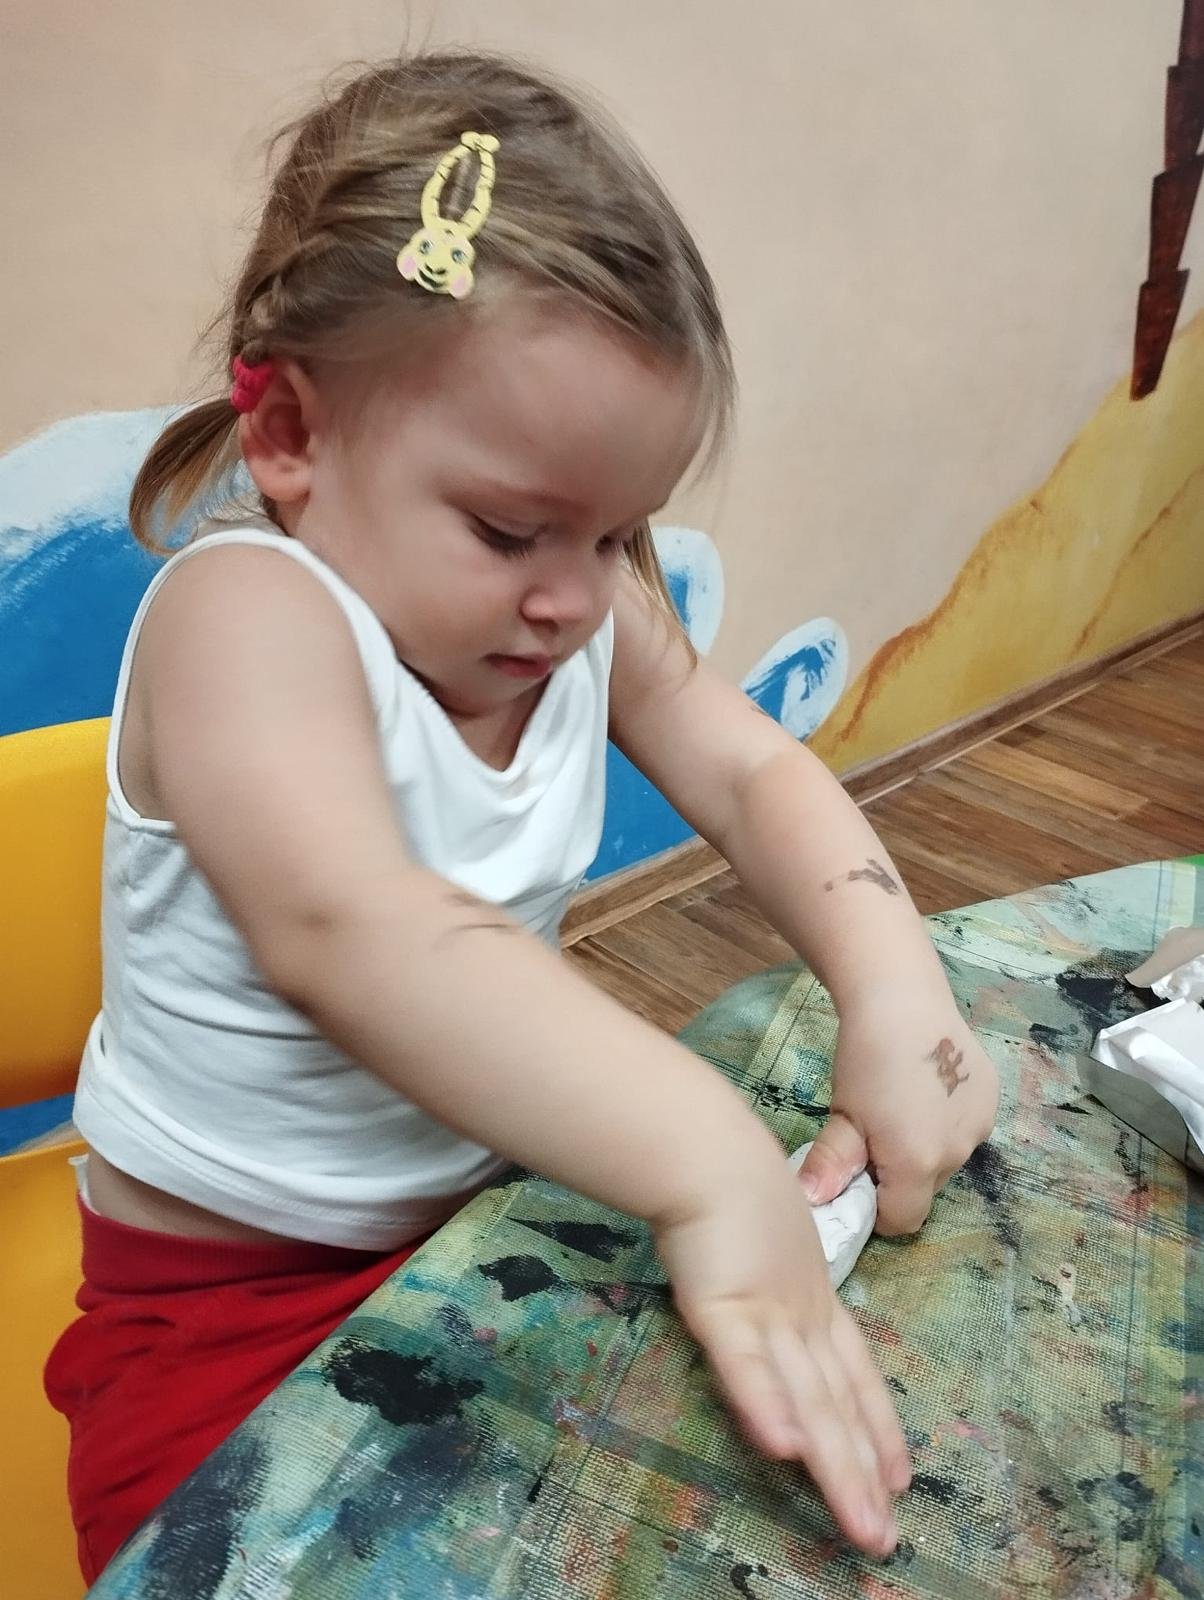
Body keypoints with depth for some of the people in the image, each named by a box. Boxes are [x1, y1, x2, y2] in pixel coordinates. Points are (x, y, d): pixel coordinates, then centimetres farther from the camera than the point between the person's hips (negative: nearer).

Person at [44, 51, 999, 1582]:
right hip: (235, 1302, -4)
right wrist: (705, 1160, -50)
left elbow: (752, 771, -7)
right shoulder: (250, 613, -26)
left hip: (499, 1191, 5)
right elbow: (348, 933, -41)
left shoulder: (584, 611, -2)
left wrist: (893, 986, -25)